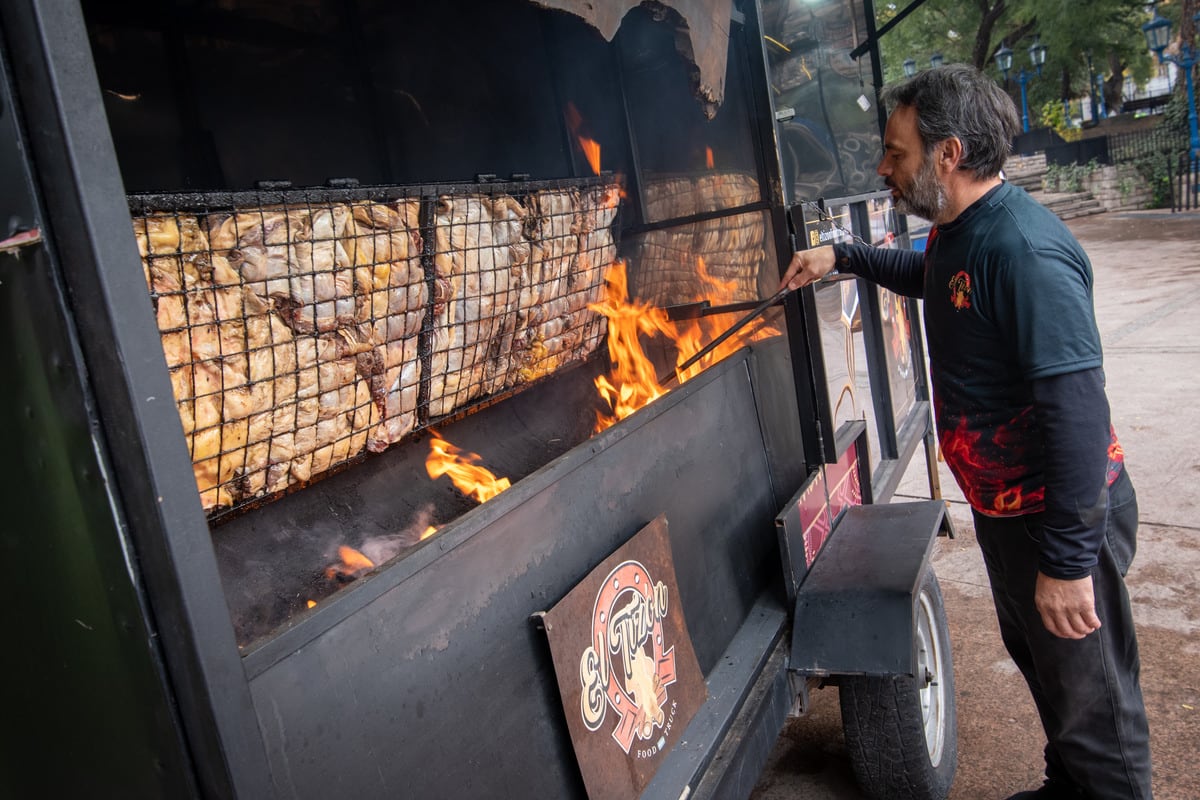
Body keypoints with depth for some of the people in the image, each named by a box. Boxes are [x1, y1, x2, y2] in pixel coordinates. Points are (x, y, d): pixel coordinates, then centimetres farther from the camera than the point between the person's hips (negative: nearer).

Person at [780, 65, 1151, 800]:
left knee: (1090, 693, 9)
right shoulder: (959, 230, 3)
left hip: (1063, 513, -10)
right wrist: (843, 258, 17)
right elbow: (928, 276, 29)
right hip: (1005, 505, 10)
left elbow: (1077, 406, -31)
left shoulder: (1023, 249, -28)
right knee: (1037, 657, 27)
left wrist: (1068, 559, -29)